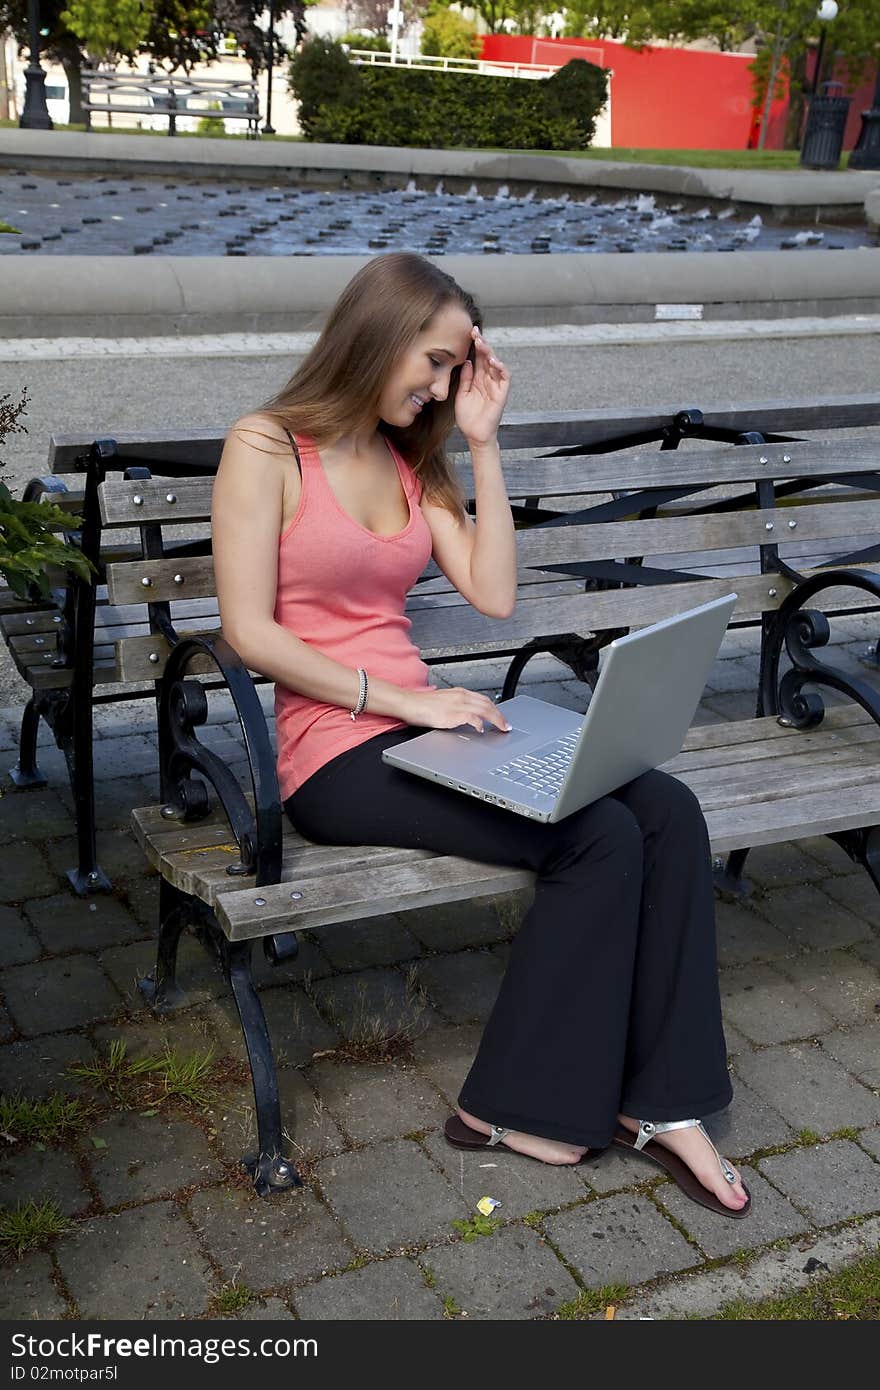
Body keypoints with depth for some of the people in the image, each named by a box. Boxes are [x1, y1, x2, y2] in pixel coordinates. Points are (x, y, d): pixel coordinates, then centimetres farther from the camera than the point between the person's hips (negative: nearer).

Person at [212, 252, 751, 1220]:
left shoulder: (409, 459, 16)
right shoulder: (265, 448, -4)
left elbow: (494, 595, 6)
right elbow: (249, 633, -13)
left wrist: (482, 443, 4)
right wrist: (402, 697, -18)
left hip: (419, 727, 7)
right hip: (333, 753, -7)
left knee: (667, 812, -14)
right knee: (600, 838, -22)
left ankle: (657, 1102, -8)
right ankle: (518, 1107, -6)